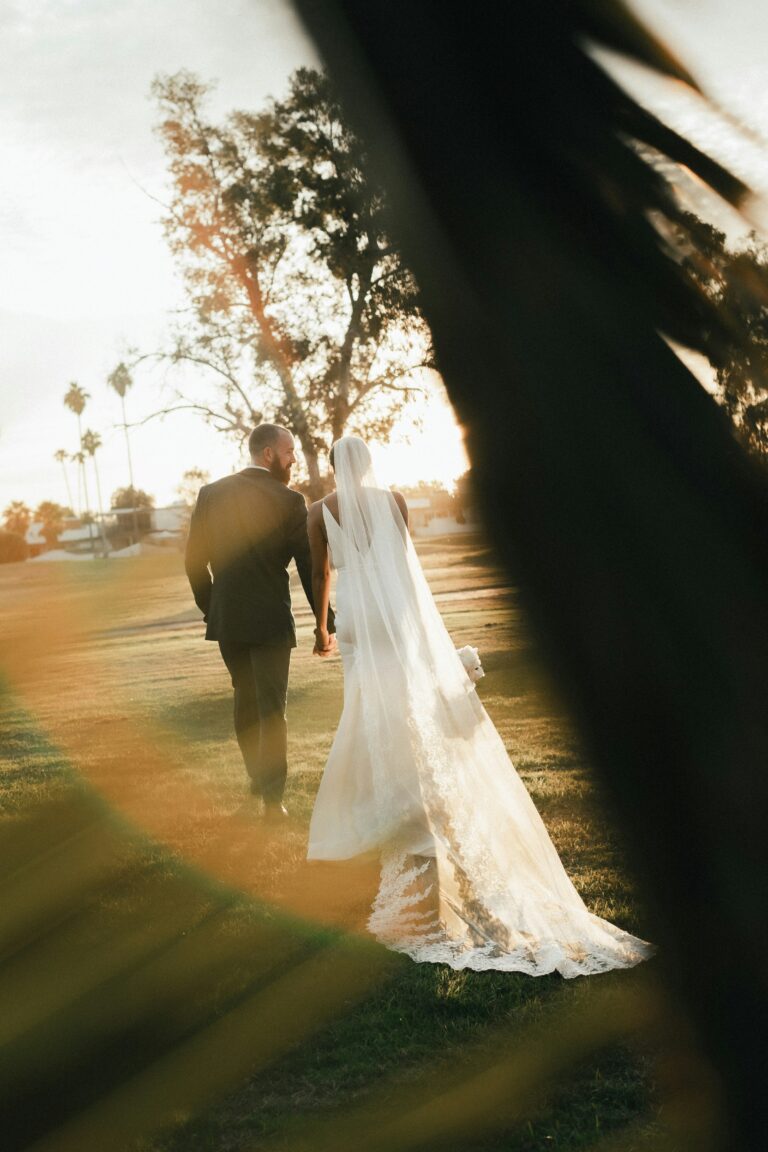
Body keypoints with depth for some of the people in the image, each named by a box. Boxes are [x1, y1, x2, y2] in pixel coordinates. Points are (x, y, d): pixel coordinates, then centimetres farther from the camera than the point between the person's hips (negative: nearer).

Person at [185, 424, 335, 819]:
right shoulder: (288, 502, -10)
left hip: (226, 619, 4)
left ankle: (257, 776, 32)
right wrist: (326, 624, -2)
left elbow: (194, 560, 5)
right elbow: (310, 567, -8)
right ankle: (272, 797, 1)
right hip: (270, 620, -4)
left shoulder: (211, 494, 2)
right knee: (272, 708, 3)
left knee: (245, 697, 20)